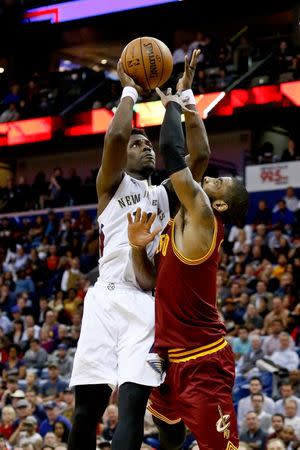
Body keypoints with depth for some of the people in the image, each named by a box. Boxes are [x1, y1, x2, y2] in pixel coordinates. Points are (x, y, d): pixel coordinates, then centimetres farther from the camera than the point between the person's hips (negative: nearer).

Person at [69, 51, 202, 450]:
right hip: (108, 298, -2)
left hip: (148, 303, 2)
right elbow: (116, 135, -5)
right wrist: (130, 89, 9)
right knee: (87, 408, -4)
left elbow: (198, 155, 11)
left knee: (133, 403, -14)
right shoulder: (112, 184, 14)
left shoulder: (164, 193, 25)